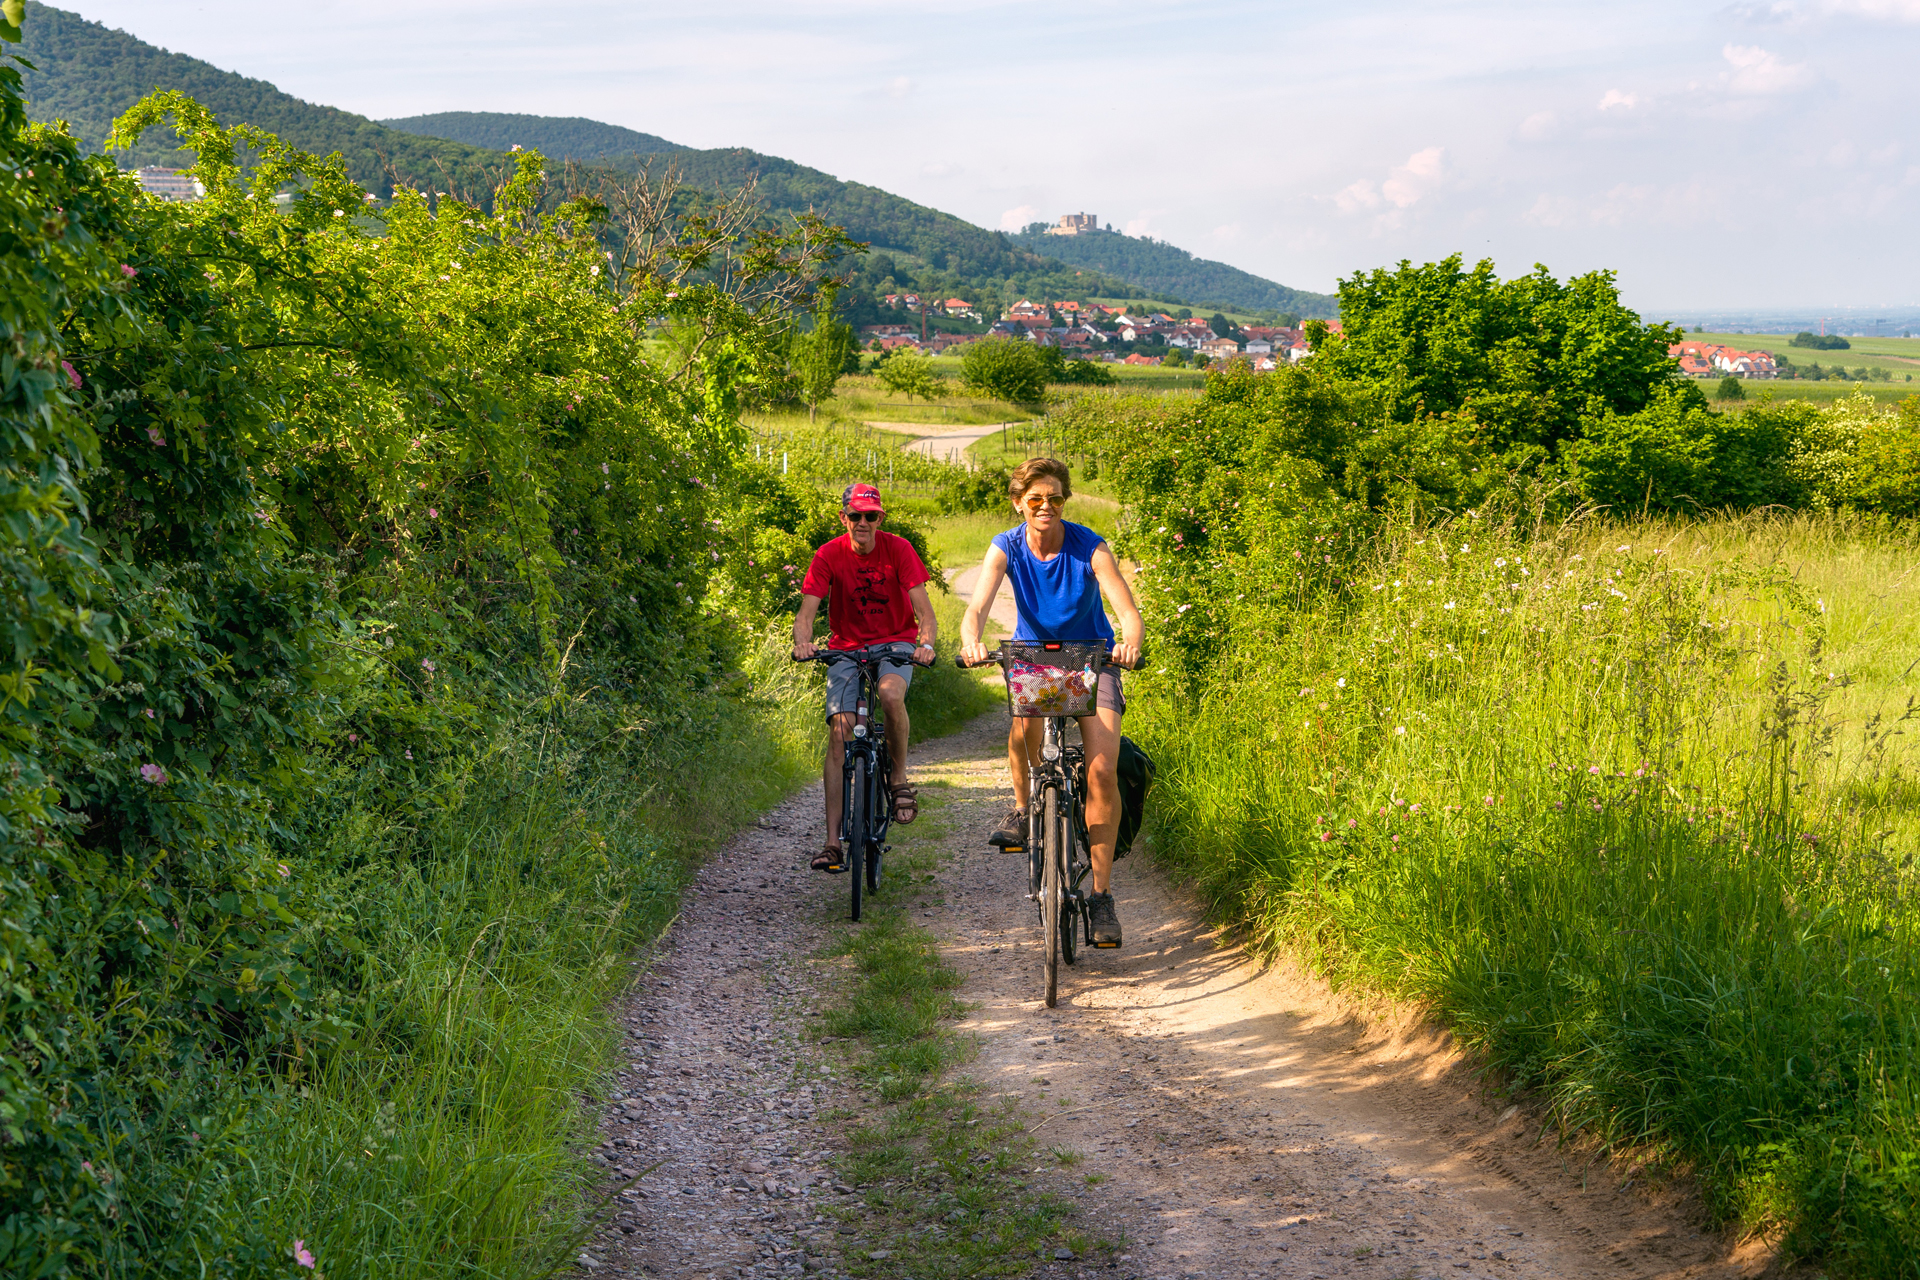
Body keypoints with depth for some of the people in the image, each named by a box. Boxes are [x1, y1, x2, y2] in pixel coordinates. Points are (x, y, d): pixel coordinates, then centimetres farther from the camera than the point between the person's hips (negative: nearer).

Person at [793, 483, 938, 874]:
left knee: (891, 694, -35)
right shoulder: (829, 555, -11)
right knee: (839, 734, -12)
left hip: (895, 643, -1)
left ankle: (900, 779, -10)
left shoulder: (898, 549, -12)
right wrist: (802, 640, -38)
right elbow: (807, 610, -16)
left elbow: (923, 608, -17)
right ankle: (833, 841, -10)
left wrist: (927, 643, -37)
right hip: (846, 647, 1)